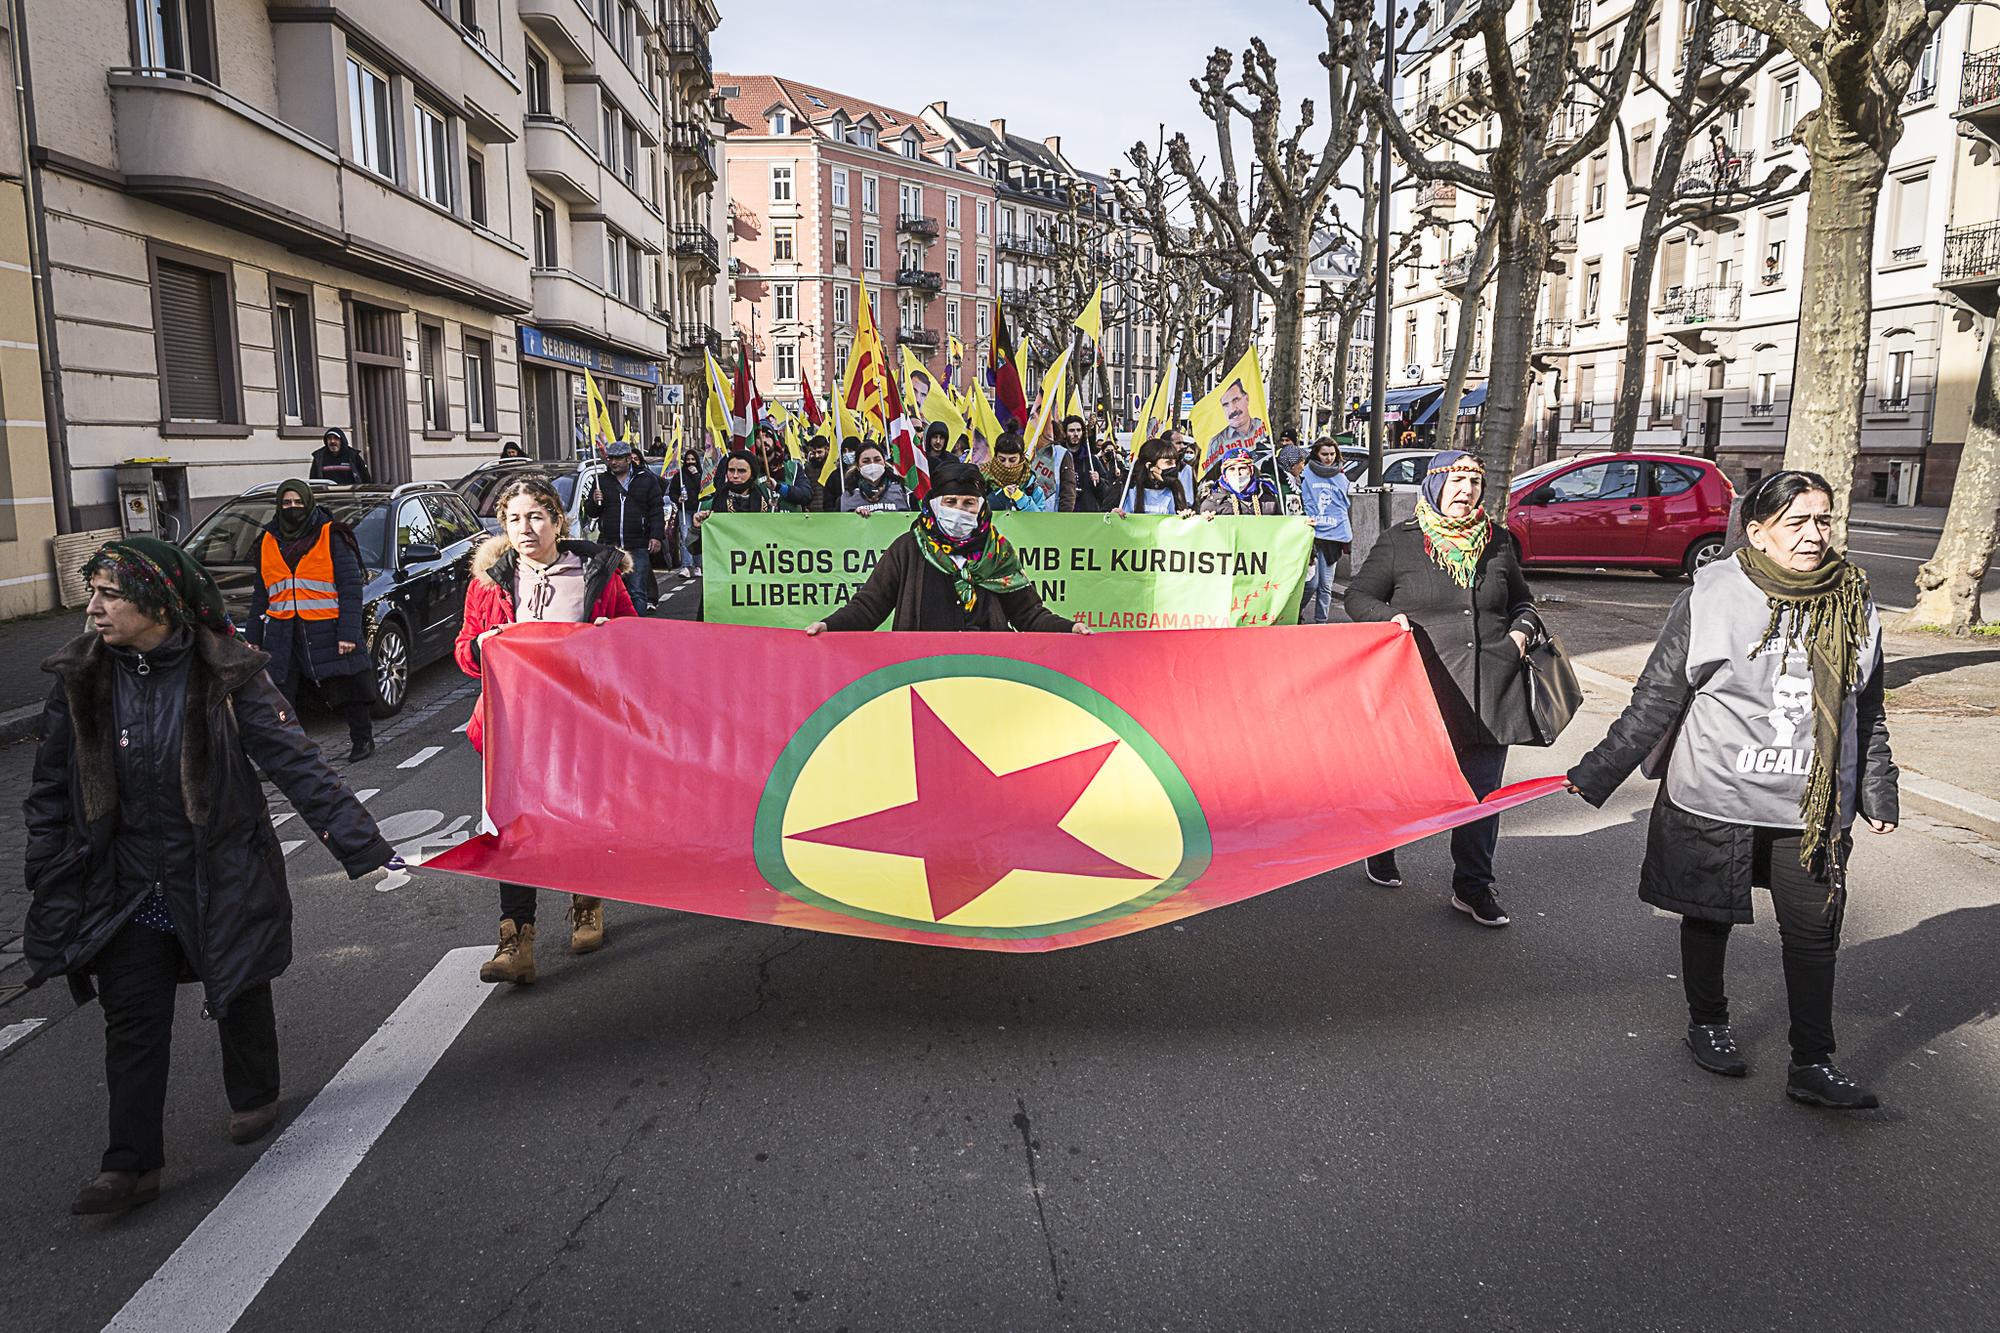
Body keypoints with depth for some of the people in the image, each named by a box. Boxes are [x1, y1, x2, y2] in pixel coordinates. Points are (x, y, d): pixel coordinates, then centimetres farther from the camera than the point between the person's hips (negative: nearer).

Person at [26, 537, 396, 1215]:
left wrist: (361, 843, -20)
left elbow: (296, 763, -16)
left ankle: (254, 1098, 41)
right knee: (132, 1018, 4)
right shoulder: (81, 680, -5)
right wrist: (47, 882, 4)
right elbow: (51, 789, 5)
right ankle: (131, 1164, 15)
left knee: (240, 992, 16)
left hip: (222, 873, -2)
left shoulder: (225, 675, -15)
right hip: (128, 881, 2)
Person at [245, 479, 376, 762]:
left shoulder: (331, 536, -2)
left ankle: (362, 738, 25)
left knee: (344, 687, 7)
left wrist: (349, 632, -15)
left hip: (326, 630, -4)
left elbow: (350, 586, -7)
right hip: (283, 631, 4)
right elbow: (260, 593, 20)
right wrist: (253, 636, 16)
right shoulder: (269, 541, 13)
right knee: (277, 695, -2)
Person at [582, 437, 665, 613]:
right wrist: (594, 502, -5)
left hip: (638, 547, -3)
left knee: (637, 592, -4)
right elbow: (589, 513, 17)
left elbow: (657, 510, 3)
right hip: (609, 546, 3)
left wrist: (657, 536, -8)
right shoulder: (601, 481, 13)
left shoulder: (646, 479, 6)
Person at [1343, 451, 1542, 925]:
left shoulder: (1496, 543, 12)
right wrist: (1390, 616, -13)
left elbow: (1521, 601, 26)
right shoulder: (1400, 542, 1)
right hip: (1424, 685, -3)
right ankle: (1381, 849, 37)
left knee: (1483, 788, 5)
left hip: (1490, 686, 3)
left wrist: (1522, 630, 6)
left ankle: (1473, 885, 18)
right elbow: (1357, 596, 5)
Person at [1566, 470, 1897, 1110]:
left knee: (1814, 932, 4)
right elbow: (1656, 699, -7)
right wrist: (1596, 773, -8)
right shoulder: (1712, 597, -10)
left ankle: (1812, 1064, 17)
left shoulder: (1852, 605, 3)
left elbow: (1867, 714, 14)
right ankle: (1707, 1021, 35)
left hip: (1813, 811, 3)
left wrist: (1878, 793, 15)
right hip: (1715, 800, -3)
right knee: (1709, 916, 12)